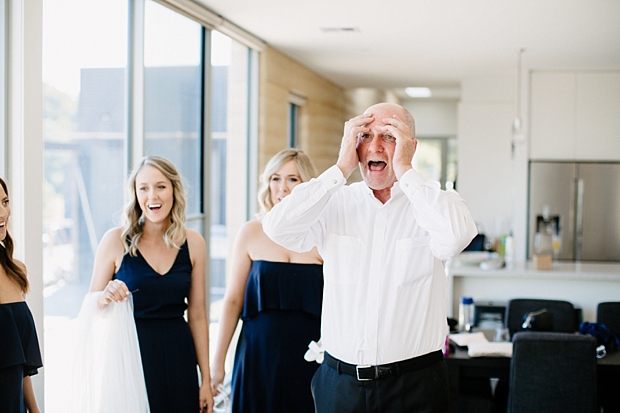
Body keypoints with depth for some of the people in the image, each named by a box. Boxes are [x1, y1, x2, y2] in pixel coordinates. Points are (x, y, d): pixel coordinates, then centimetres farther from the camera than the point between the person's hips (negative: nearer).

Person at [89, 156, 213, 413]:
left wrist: (206, 380, 6)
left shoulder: (193, 243, 1)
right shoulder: (116, 241, -6)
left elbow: (197, 316, 6)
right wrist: (106, 298, -21)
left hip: (177, 358, 2)